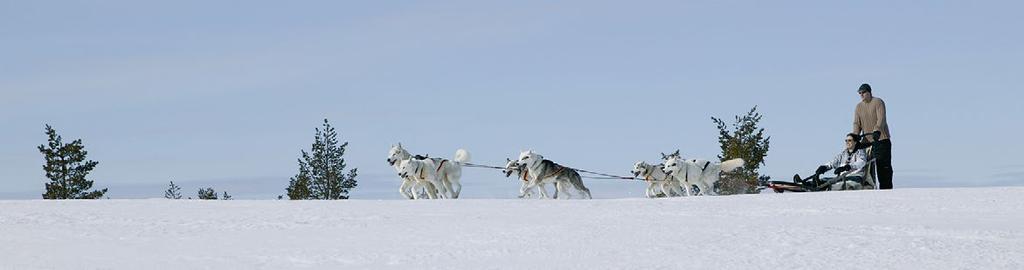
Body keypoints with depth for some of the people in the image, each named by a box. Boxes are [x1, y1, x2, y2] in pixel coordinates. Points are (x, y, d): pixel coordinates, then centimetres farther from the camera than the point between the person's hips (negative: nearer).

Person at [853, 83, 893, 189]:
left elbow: (881, 118, -16)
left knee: (884, 166, -7)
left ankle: (886, 188, -7)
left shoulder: (878, 102, -3)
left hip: (881, 139, -5)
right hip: (867, 140, 5)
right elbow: (856, 123, 9)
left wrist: (877, 130, -32)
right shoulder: (859, 107, 14)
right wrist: (855, 136, -8)